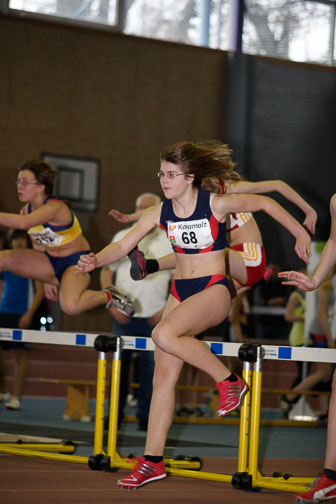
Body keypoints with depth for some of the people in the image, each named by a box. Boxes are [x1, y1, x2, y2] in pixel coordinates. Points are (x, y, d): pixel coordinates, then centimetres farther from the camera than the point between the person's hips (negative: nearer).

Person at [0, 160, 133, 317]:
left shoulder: (55, 208, -27)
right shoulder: (27, 210, 0)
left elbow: (23, 223, -47)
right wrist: (47, 279, 14)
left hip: (77, 262, -7)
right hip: (50, 261, 7)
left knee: (70, 306, -34)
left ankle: (107, 296, -6)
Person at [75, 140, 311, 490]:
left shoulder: (216, 205, -12)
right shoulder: (160, 213, 1)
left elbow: (266, 203, 0)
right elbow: (124, 246, -2)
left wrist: (301, 235, 7)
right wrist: (96, 260, -23)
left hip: (213, 291, -6)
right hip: (180, 291, 6)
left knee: (164, 335, -32)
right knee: (163, 376, 1)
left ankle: (228, 380, -12)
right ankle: (152, 461, 8)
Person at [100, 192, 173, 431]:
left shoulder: (170, 242, 4)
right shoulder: (122, 237, 7)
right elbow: (106, 271, 9)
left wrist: (168, 309, -5)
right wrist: (112, 303, -3)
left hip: (155, 316, -1)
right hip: (124, 314, 1)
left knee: (149, 365, 0)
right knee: (120, 363, 2)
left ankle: (145, 415, 7)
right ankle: (115, 412, 10)